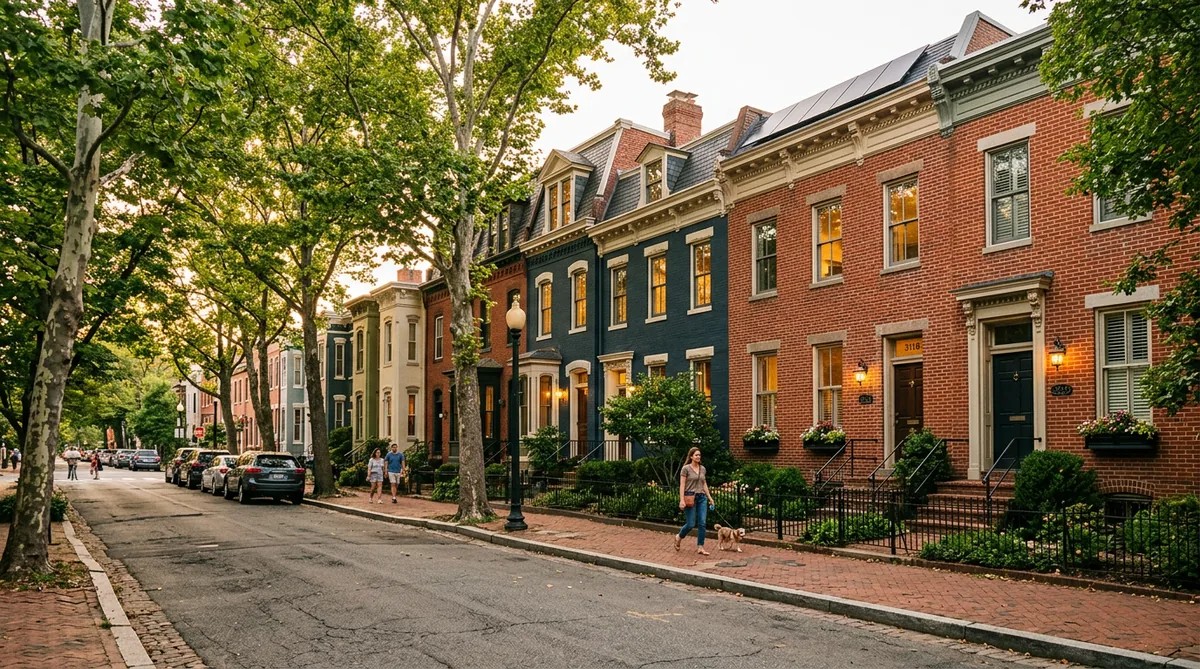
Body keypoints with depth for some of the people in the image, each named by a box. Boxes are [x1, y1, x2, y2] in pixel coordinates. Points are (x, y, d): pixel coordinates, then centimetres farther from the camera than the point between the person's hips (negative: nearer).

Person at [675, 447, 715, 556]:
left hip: (702, 497, 5)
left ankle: (700, 548, 1)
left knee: (702, 523, -2)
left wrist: (710, 498, 13)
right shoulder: (686, 468, -6)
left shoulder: (702, 469, 11)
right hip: (690, 498, -5)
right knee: (691, 524, -4)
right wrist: (682, 500, -17)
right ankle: (679, 537, 25)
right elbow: (682, 485, -9)